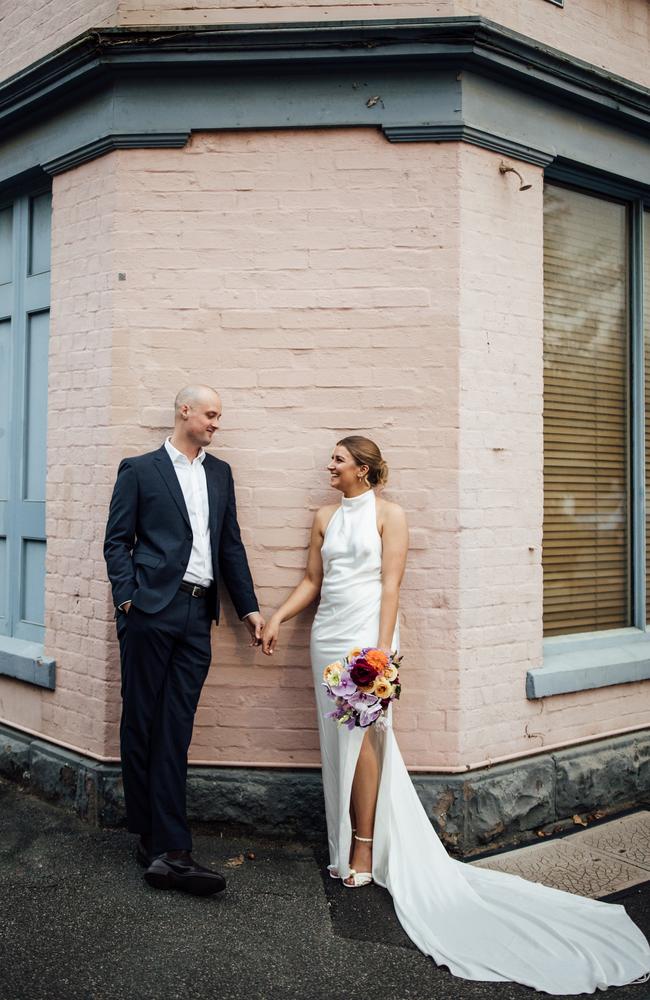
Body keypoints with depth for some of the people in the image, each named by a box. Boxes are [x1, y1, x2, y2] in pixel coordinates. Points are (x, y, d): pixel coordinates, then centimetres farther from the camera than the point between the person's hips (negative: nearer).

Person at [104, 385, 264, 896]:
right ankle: (155, 838, 13)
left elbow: (231, 544, 18)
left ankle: (168, 849, 3)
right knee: (142, 725, 3)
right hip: (151, 610, -3)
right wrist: (127, 597, -10)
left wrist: (249, 606, 14)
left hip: (197, 615, 4)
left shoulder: (220, 473, 17)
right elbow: (117, 541, 2)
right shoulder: (139, 470, 4)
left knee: (176, 733, 2)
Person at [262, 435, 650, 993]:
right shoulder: (326, 518, 13)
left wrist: (383, 649, -15)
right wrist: (278, 617, 3)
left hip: (367, 631, -5)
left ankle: (365, 848, 3)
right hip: (328, 634, 5)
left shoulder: (388, 515, -2)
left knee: (361, 736, -9)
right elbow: (313, 581, 15)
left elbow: (390, 585, -8)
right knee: (339, 739, 7)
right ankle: (347, 846, 18)